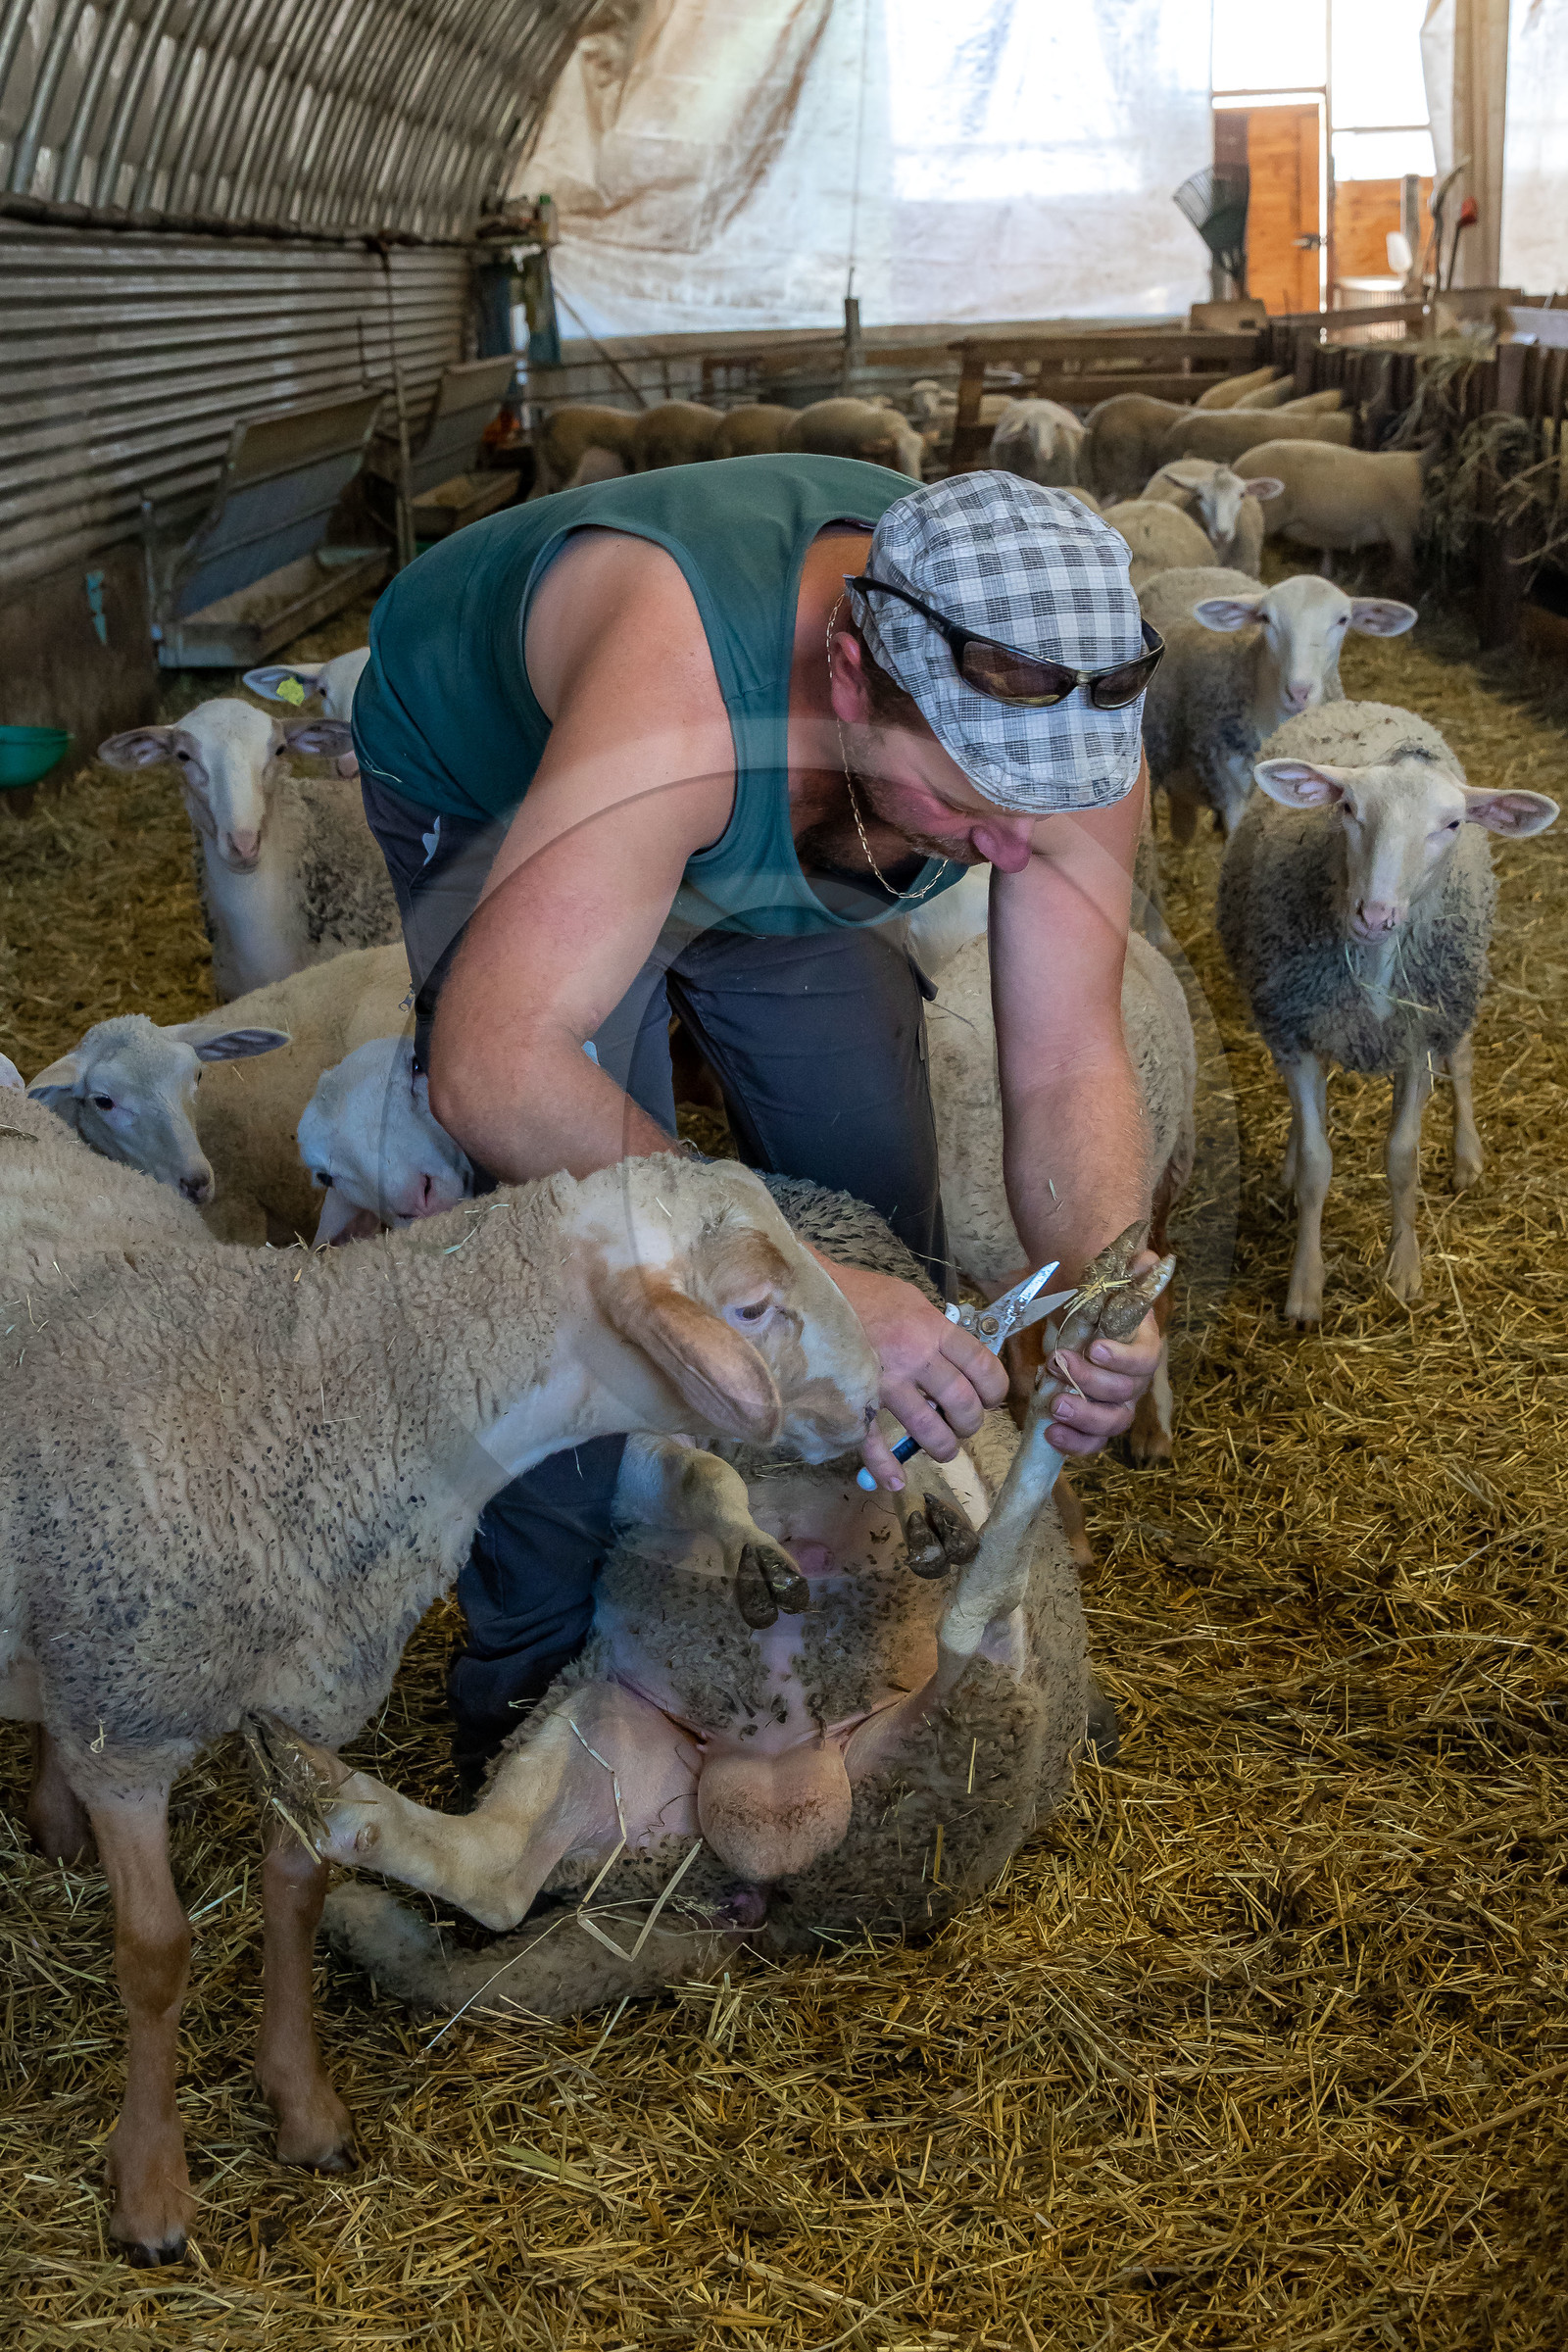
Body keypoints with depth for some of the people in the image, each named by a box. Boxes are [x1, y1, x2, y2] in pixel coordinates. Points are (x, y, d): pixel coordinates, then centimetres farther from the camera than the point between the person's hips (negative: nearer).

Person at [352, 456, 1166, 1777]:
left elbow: (1067, 1063, -25)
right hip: (492, 774, -4)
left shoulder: (1065, 718, -31)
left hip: (769, 815, 5)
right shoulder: (681, 690, -49)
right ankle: (533, 1672, 1)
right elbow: (498, 1071, -52)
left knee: (876, 1171, 2)